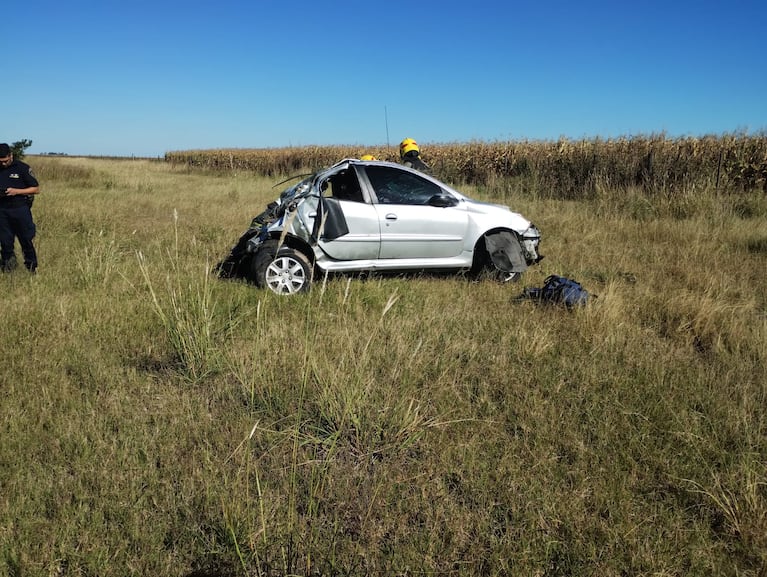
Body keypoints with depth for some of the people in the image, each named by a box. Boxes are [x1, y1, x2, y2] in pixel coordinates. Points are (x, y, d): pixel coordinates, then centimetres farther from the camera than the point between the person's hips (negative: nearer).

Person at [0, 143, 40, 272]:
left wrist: (16, 191, -15)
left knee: (26, 240, 4)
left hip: (20, 209, -3)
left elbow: (36, 189, -3)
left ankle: (32, 268, 15)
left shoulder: (23, 168, -4)